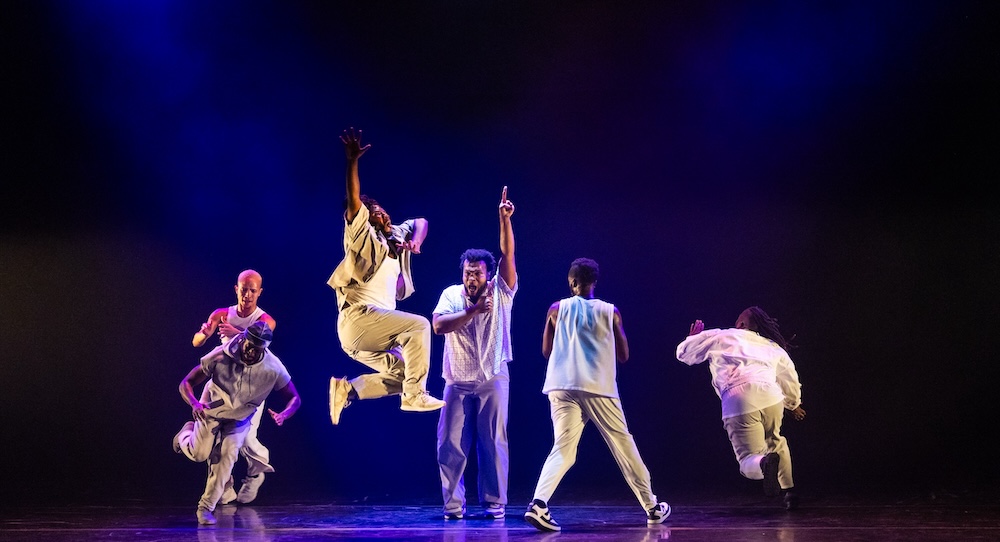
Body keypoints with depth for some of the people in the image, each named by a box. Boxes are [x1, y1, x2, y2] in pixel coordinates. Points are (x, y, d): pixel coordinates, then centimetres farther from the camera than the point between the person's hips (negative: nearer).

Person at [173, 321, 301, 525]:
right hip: (211, 411, -1)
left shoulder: (273, 368, -31)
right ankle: (187, 433, 41)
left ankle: (206, 507, 2)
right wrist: (194, 403, -49)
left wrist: (283, 415, -41)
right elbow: (186, 383, -27)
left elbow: (294, 398, -18)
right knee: (198, 454, 4)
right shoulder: (220, 357, -34)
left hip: (240, 418, 1)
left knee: (226, 457, -12)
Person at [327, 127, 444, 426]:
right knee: (418, 325, -21)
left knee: (402, 373, 11)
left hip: (370, 333, 9)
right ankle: (415, 396, -19)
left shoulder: (395, 236, 19)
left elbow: (420, 222, 29)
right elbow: (353, 200, -16)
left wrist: (415, 241, 6)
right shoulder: (362, 234, -1)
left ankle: (346, 390, 7)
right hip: (359, 317, -9)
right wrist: (352, 161, -26)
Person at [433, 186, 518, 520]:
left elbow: (508, 254, -14)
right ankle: (453, 504, 7)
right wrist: (474, 309, -25)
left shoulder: (501, 293, -2)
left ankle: (495, 503, 7)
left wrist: (505, 219, -25)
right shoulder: (451, 294, -1)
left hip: (493, 380, -1)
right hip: (457, 383, 1)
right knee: (450, 445, -1)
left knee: (493, 443, 0)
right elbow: (439, 325, -17)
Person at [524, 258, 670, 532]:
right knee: (623, 445, 12)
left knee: (563, 449, -2)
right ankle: (651, 507, 23)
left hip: (562, 386, 1)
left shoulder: (557, 309, 7)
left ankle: (539, 504, -25)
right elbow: (623, 355, 11)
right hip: (598, 388, -1)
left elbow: (546, 350, 14)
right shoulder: (610, 312, 6)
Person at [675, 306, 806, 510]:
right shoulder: (774, 347, 29)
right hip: (770, 397, 3)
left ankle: (765, 463, -35)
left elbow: (684, 353, 27)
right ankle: (788, 491, 22)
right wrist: (793, 405, 55)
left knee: (749, 460, 1)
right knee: (775, 441, 32)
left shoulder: (720, 337, 22)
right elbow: (790, 381, 35)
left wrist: (693, 337, 49)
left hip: (737, 402, -3)